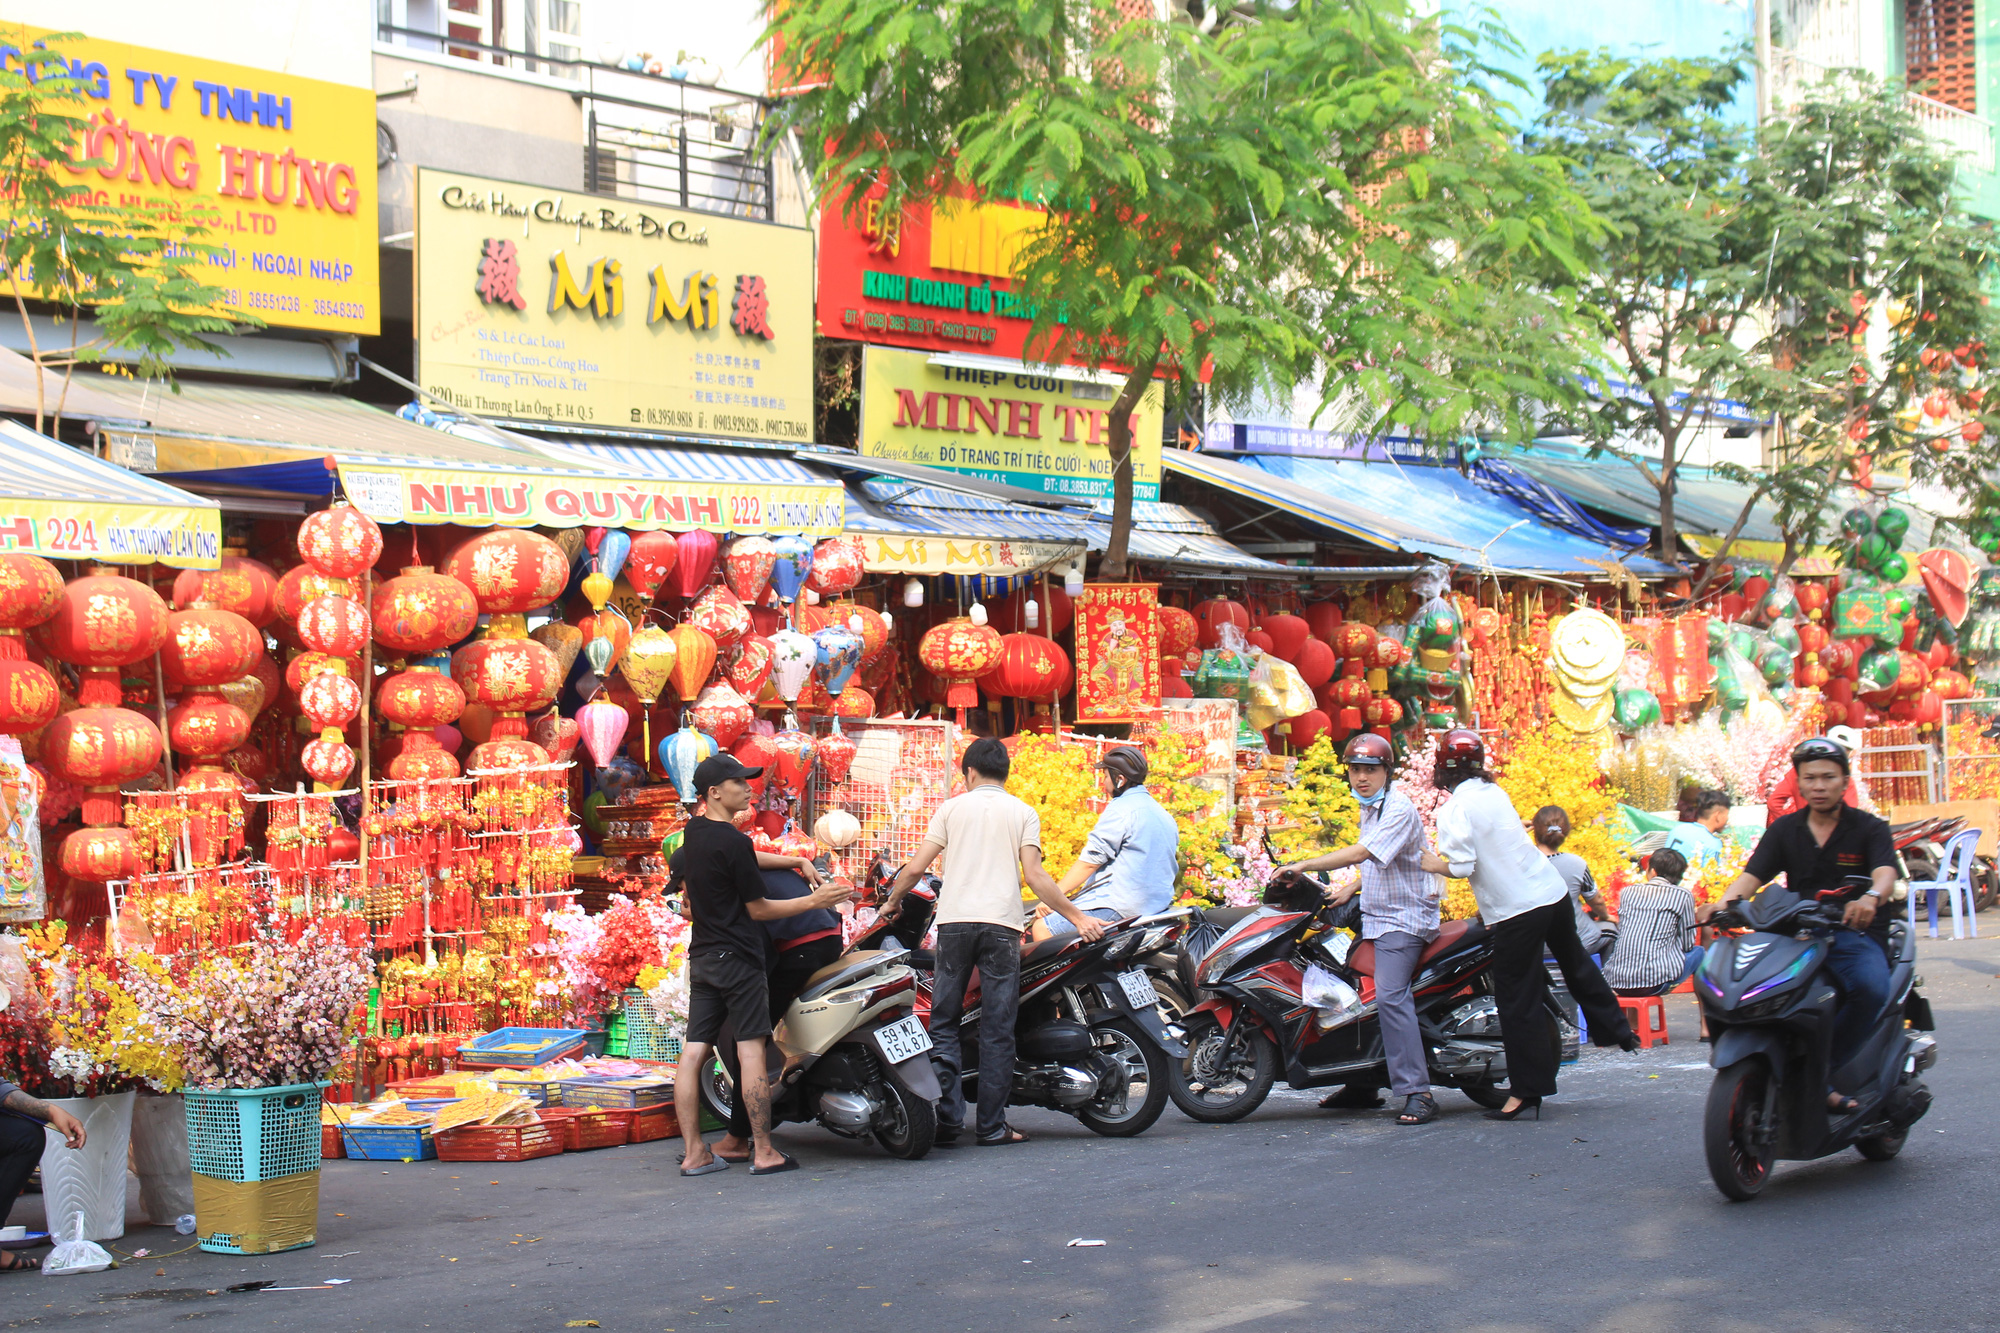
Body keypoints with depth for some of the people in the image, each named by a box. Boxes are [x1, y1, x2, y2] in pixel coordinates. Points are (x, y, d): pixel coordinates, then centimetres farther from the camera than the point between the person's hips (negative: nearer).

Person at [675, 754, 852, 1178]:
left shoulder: (693, 832, 10)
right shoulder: (734, 841, -15)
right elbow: (758, 909, -10)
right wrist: (813, 901, -5)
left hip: (701, 958, 8)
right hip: (737, 959, -8)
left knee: (693, 1053, 2)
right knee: (751, 1052, -6)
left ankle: (694, 1153, 3)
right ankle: (763, 1152, -5)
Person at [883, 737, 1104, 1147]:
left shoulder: (953, 807, 10)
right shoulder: (1023, 812, 8)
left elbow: (916, 867, 7)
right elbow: (1033, 875, -3)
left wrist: (891, 901, 25)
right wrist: (1077, 916, 4)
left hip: (954, 922, 1)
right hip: (1001, 925, 0)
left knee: (943, 1024, 8)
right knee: (996, 1030, 4)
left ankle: (947, 1122, -1)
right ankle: (991, 1126, 3)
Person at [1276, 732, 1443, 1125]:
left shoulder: (1399, 809, -17)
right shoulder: (1369, 807, 15)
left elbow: (1358, 854, -28)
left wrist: (1301, 866, -26)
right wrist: (1350, 890, 13)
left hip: (1404, 918, -10)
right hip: (1374, 915, 10)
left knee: (1390, 995, -23)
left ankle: (1418, 1093, -25)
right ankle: (1361, 1085, 25)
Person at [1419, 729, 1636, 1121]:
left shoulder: (1454, 808, -13)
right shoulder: (1494, 792, 10)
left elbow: (1463, 866, -18)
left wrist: (1435, 866, 0)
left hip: (1516, 911, -7)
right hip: (1554, 893, 7)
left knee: (1518, 1000, 0)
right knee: (1577, 967, 28)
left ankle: (1527, 1089, 4)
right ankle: (1618, 1032, 44)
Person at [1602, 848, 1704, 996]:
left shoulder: (1628, 891, 15)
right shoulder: (1683, 896, 3)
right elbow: (1687, 944, 9)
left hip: (1616, 981, 4)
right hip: (1655, 981, -4)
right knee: (1698, 952, 24)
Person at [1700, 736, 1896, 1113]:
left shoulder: (1869, 828, 4)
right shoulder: (1784, 830, 14)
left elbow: (1885, 874, -15)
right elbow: (1752, 875, 1)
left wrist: (1871, 897, -40)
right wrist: (1724, 902, -22)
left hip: (1855, 934, -3)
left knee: (1871, 987, -36)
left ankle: (1828, 1072, -21)